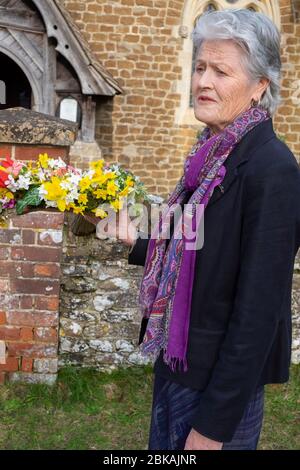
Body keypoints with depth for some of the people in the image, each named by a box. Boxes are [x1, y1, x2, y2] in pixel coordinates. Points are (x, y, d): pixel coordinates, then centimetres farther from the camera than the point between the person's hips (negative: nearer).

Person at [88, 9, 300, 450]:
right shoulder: (210, 157, 3)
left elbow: (259, 309, -22)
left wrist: (214, 424, -19)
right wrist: (137, 243, 5)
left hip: (220, 386, -7)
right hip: (174, 366, 8)